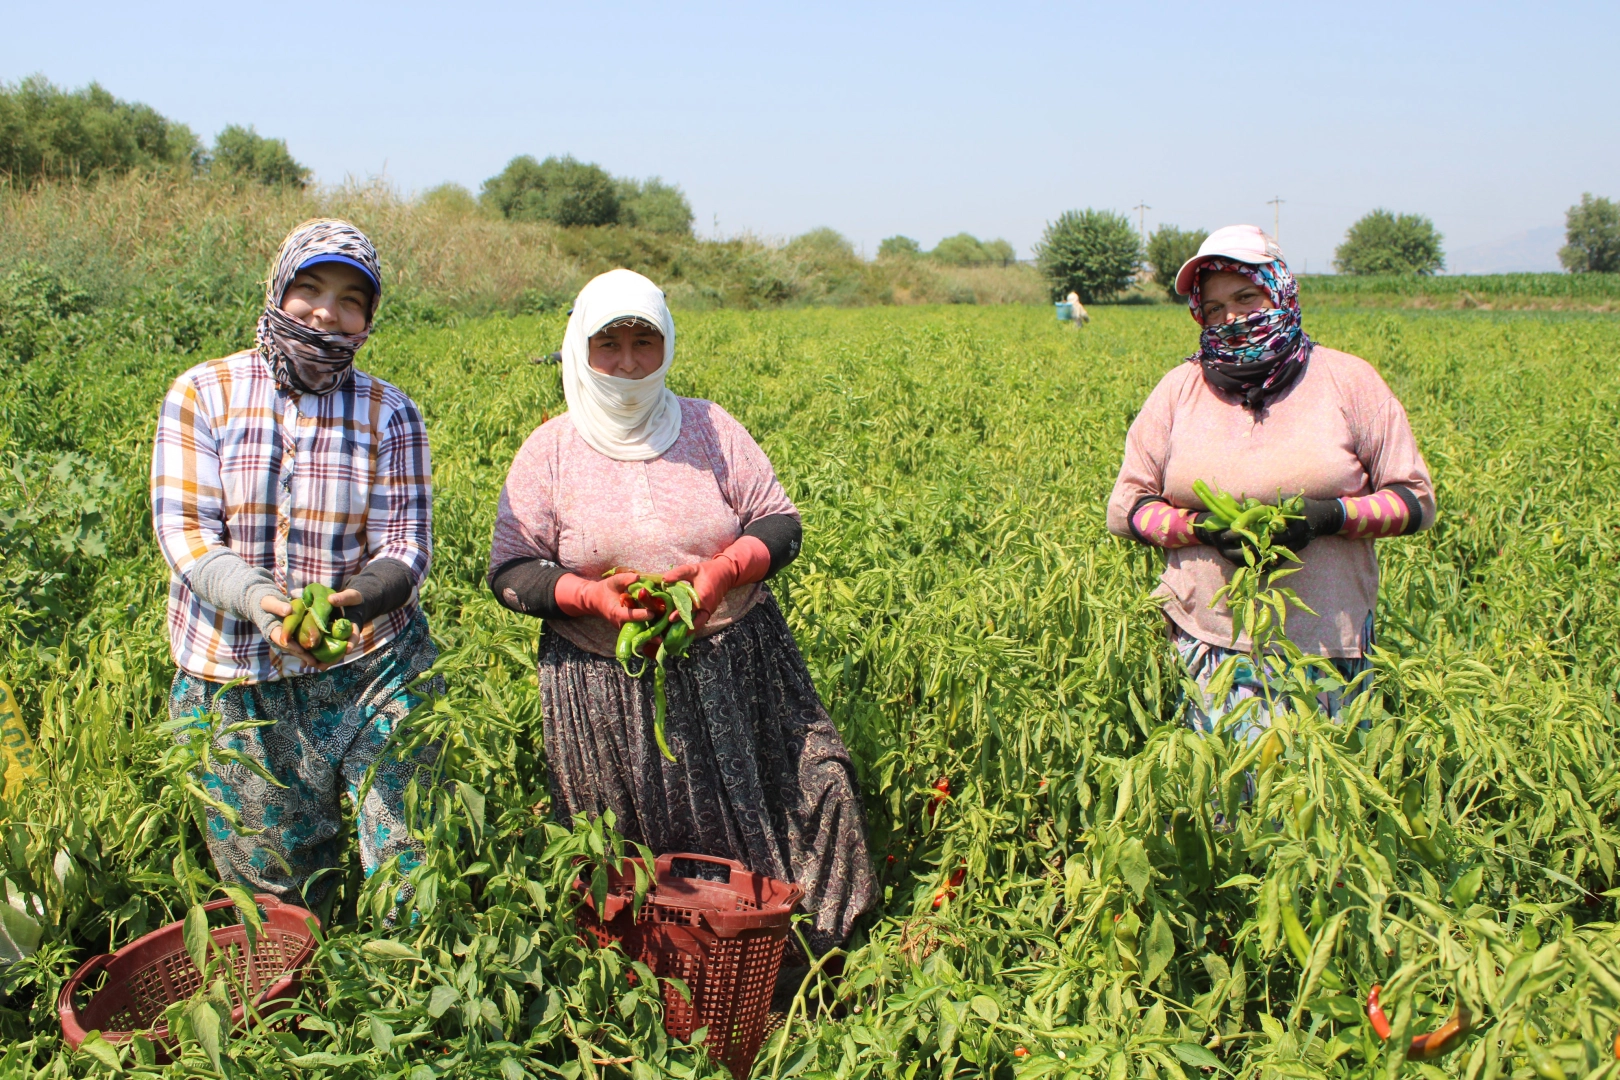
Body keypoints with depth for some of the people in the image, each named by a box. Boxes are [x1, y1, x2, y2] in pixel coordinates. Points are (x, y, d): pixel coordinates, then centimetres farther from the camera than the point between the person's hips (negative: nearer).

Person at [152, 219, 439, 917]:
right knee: (273, 880, 13)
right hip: (231, 679, 0)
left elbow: (405, 546, -4)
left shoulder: (390, 414, 1)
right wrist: (255, 597, -26)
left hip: (371, 664, 0)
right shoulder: (202, 393, 0)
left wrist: (360, 595, -27)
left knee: (410, 864, -2)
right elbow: (183, 530, -7)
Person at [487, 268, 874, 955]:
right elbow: (510, 573, 0)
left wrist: (724, 569, -16)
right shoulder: (549, 451, 0)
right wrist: (592, 594, -18)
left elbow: (780, 524, 5)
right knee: (631, 871, 3)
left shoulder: (710, 428, 4)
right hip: (605, 690, -1)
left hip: (733, 675, 2)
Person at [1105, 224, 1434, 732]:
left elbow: (1416, 502, 4)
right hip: (1211, 642, 0)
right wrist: (1200, 526, -11)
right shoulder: (1178, 389, 6)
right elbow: (1124, 510, 7)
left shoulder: (1348, 379, 3)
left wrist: (1330, 514, -14)